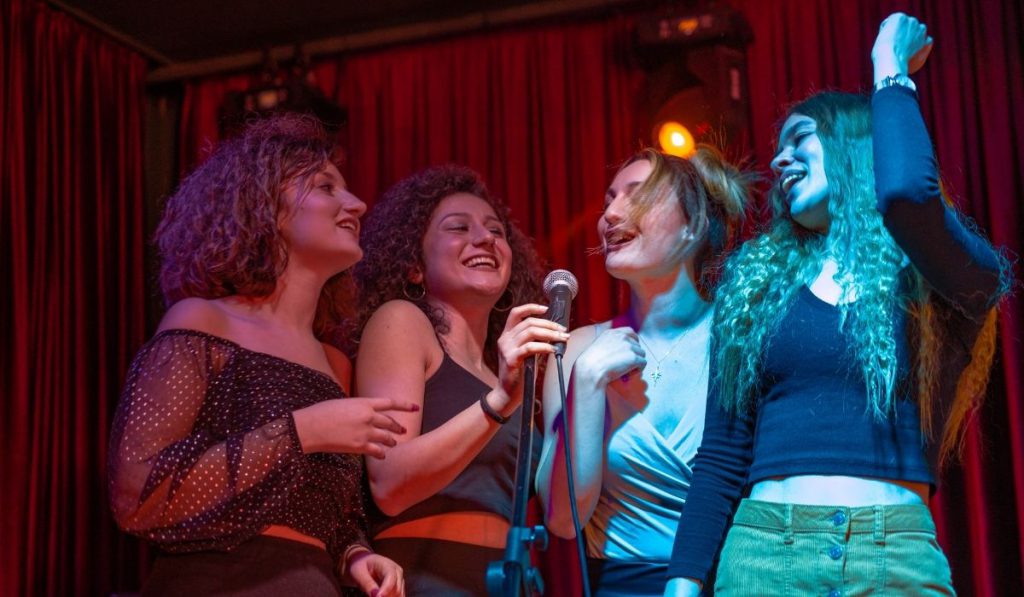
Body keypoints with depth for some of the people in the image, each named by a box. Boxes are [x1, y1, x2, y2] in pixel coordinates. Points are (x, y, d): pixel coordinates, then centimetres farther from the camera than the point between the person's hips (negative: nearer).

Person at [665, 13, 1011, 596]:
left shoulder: (940, 276, 2)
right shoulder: (757, 279, 12)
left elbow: (906, 192, -22)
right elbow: (722, 454, 10)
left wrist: (891, 72, -5)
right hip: (763, 548, 3)